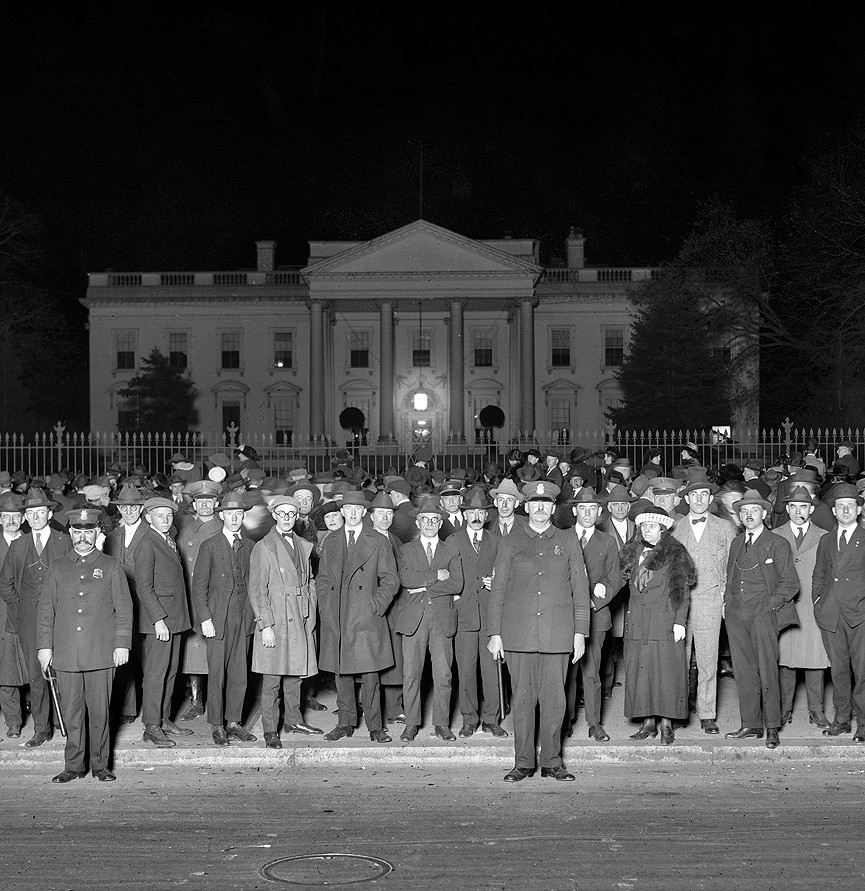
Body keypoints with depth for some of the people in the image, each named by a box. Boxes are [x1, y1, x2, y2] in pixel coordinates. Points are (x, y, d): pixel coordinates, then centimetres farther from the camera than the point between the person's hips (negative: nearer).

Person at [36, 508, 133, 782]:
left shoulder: (111, 566, 8)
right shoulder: (57, 568, 12)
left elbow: (124, 608, 5)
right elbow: (46, 610, 12)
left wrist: (122, 644, -2)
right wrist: (44, 646, 5)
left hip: (101, 653, -1)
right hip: (66, 654, 2)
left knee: (99, 711, 1)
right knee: (71, 712, 3)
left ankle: (100, 765, 11)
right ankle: (73, 766, 12)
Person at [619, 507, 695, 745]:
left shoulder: (674, 553, -1)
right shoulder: (633, 553, 14)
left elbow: (682, 590, -4)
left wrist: (679, 622, -10)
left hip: (665, 620, -5)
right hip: (638, 622, 5)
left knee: (666, 670, -4)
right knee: (640, 670, 3)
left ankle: (666, 725, 0)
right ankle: (648, 723, 9)